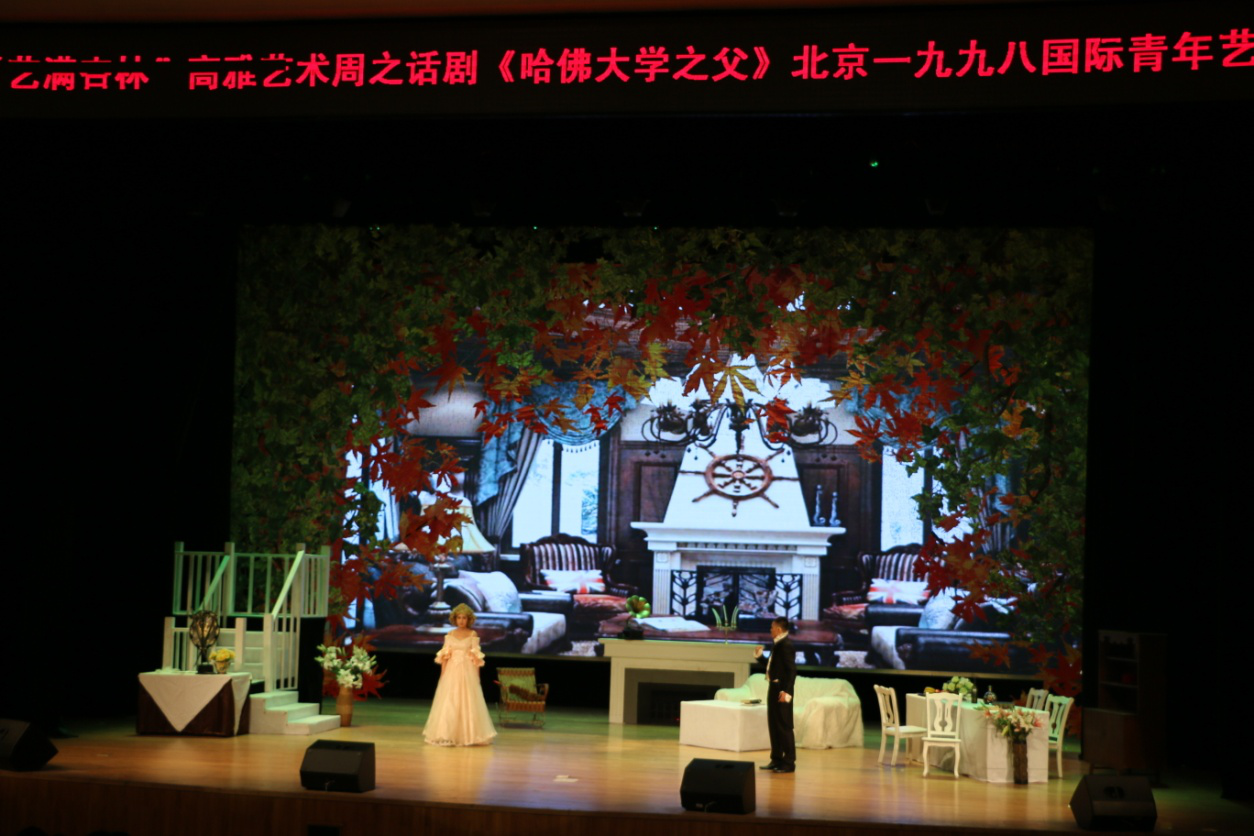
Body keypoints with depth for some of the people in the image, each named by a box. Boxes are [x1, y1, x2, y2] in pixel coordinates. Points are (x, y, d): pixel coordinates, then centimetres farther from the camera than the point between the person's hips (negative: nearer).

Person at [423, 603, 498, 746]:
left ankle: (468, 734, 4)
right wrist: (442, 674, 1)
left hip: (467, 672, -2)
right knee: (449, 703, -1)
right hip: (451, 671, 2)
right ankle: (447, 735, 5)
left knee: (467, 702, -3)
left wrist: (477, 676, -4)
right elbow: (444, 656, 6)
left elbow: (476, 657, 0)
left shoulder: (473, 635, 2)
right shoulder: (450, 635, 7)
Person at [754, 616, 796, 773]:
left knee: (784, 726, -5)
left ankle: (789, 762, 0)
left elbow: (791, 669, -22)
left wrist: (786, 691, -25)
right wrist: (760, 656, 12)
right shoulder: (778, 644, 13)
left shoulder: (786, 644, -16)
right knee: (773, 725, 14)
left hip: (782, 690, -10)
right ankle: (777, 759, 22)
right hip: (774, 688, 10)